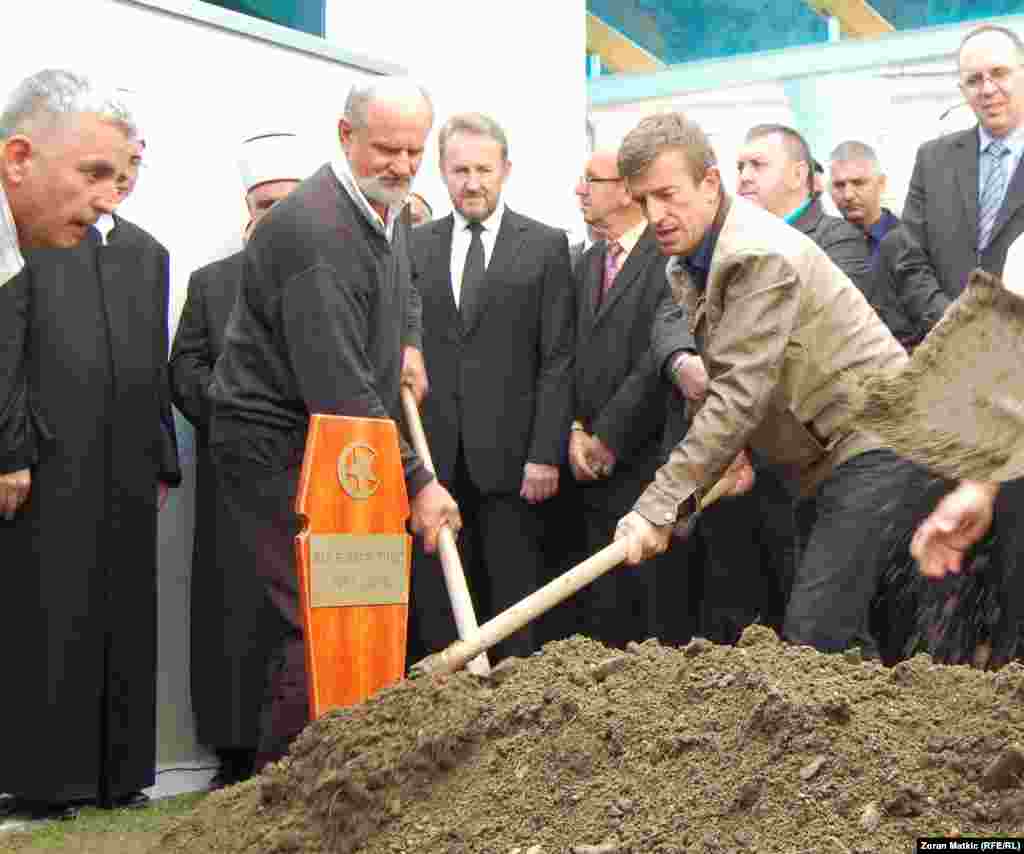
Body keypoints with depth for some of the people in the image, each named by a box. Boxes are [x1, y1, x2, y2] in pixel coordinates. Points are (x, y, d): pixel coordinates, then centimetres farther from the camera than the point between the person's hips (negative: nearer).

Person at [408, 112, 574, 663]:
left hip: (509, 456, -2)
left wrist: (546, 453, -9)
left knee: (515, 599, 2)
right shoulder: (415, 247, 11)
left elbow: (557, 360, -1)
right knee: (436, 600, 5)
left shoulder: (545, 246, 3)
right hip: (432, 457, 3)